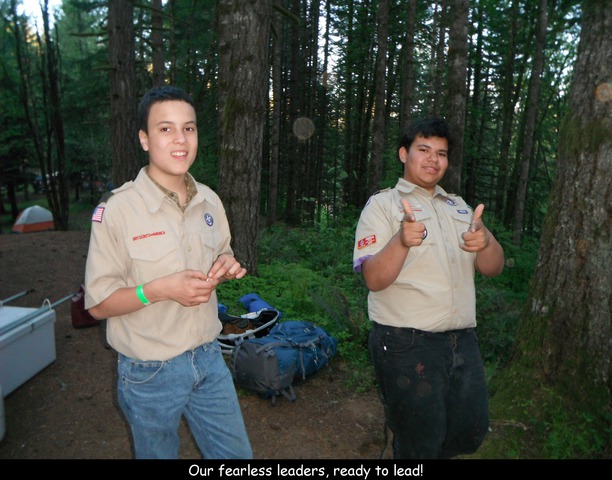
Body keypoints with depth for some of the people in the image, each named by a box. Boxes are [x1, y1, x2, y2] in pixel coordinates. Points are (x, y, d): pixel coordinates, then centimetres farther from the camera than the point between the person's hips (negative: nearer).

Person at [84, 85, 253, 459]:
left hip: (209, 358, 5)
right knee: (159, 453, 19)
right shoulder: (117, 211, -17)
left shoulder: (209, 201, -1)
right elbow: (99, 304, -12)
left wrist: (227, 266, -9)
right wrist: (159, 289, -27)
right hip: (151, 372, -4)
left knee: (237, 454, 18)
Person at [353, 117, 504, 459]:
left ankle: (425, 449, 43)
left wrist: (485, 241, -16)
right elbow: (374, 279, -14)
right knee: (419, 444, 7)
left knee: (471, 433, 18)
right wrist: (402, 241, -32)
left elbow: (493, 268, 6)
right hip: (407, 344, -6)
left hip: (463, 340, 6)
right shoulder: (383, 205, -4)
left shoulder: (459, 207, 14)